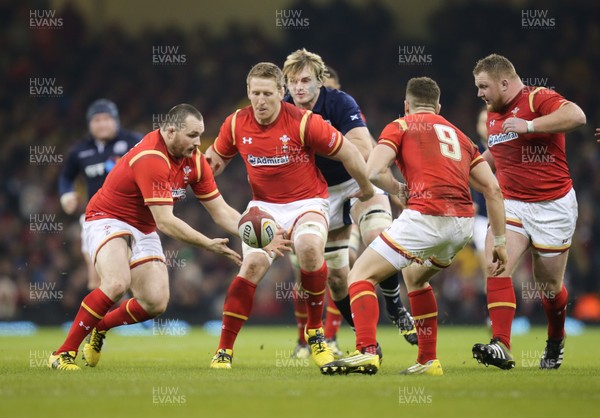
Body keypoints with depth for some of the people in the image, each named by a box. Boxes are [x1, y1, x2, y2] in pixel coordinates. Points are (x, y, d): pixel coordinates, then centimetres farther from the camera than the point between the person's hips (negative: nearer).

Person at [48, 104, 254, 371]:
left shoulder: (194, 161, -4)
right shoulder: (151, 159, -30)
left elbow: (221, 212, 0)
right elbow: (165, 222, -32)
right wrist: (208, 245, -34)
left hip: (143, 229, 8)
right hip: (107, 219, -8)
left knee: (156, 303, -6)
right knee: (116, 283, -32)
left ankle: (99, 327, 21)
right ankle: (64, 353, -23)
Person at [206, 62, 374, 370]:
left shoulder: (304, 122, -17)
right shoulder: (236, 124, -4)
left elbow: (348, 153, -7)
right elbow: (216, 158, 15)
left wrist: (366, 188, 5)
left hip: (307, 203, -3)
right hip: (264, 205, 3)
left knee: (310, 247, -33)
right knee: (253, 264, -19)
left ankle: (315, 332, -12)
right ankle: (224, 349, -9)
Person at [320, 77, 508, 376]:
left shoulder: (400, 126, 11)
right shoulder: (458, 135, 26)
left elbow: (374, 172, -6)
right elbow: (492, 188, 19)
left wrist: (399, 189, 14)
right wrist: (499, 242, 20)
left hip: (427, 215, -6)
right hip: (463, 225, 6)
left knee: (360, 275, 2)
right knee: (414, 276, 33)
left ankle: (367, 352, -18)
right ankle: (428, 361, 26)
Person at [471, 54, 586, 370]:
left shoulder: (538, 98, -12)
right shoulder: (493, 113, 13)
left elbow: (576, 116, -31)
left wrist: (530, 125, -33)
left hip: (553, 207, -6)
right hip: (511, 203, 6)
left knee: (549, 286, 7)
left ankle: (556, 341, 36)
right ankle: (501, 347, -27)